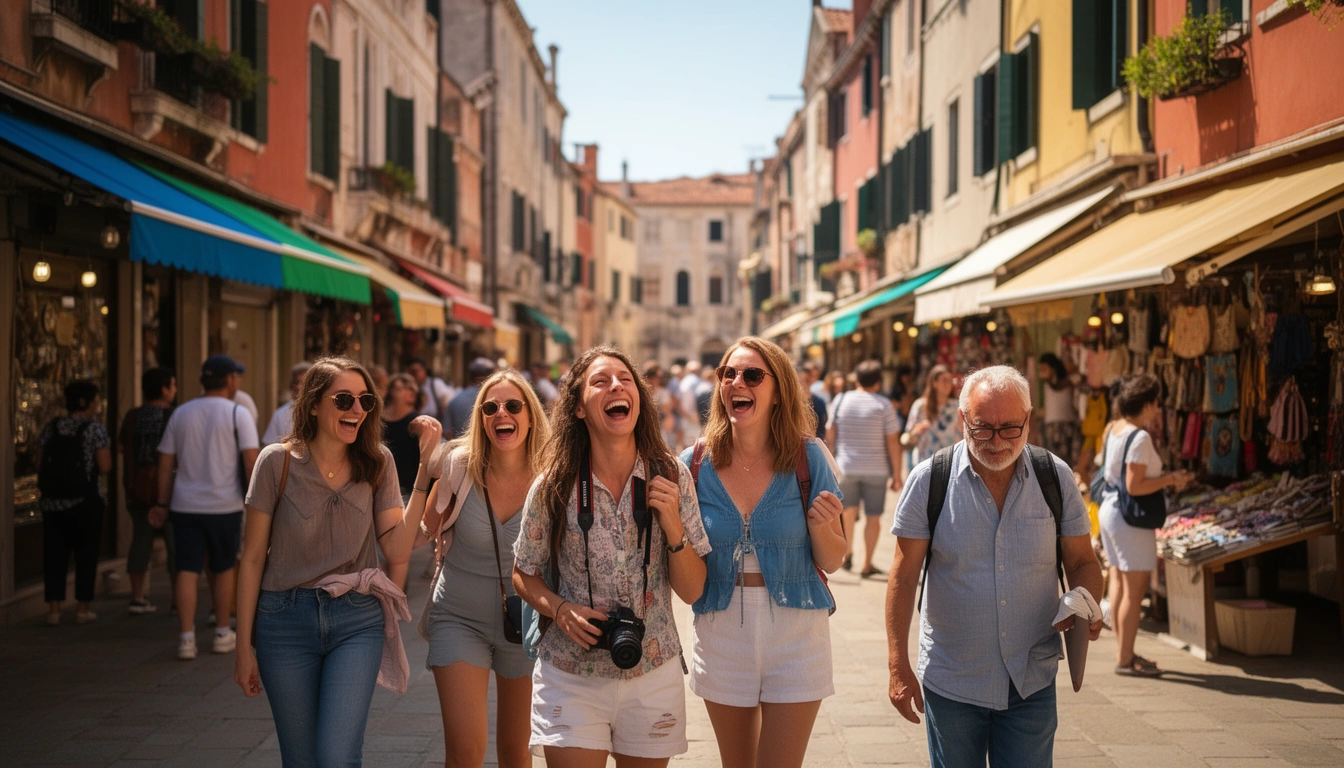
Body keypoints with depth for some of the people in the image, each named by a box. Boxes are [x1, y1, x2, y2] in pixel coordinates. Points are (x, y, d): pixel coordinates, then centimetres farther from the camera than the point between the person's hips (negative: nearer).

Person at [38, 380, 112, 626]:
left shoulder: (50, 428, 5)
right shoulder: (95, 428, -8)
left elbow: (40, 465, 5)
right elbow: (105, 467, -12)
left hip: (53, 502, 4)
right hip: (85, 502, -4)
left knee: (54, 554, 8)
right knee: (86, 553, 7)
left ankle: (54, 608, 9)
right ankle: (82, 608, 9)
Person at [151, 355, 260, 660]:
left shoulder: (180, 414, 9)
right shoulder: (238, 414, -4)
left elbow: (165, 463, 10)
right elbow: (251, 463, -13)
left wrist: (162, 504, 16)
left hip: (185, 506, 3)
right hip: (224, 506, -2)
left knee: (187, 570, 2)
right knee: (224, 568, 12)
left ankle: (186, 638, -5)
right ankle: (222, 635, 20)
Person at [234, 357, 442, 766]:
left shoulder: (377, 462, 0)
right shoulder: (278, 462, -6)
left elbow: (397, 550, -8)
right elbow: (253, 559, -1)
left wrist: (425, 468, -13)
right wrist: (245, 645, 0)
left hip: (357, 621, 1)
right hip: (286, 620, 0)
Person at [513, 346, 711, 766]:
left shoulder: (672, 476, -5)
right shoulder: (554, 486, -8)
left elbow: (692, 591, -3)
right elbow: (525, 575, 6)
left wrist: (672, 525, -18)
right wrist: (561, 610, -13)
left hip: (654, 678, 2)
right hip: (571, 679, -1)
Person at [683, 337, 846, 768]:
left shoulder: (807, 458, -7)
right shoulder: (696, 464, -3)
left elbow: (831, 562, -2)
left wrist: (820, 527, -23)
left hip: (795, 635, -2)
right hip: (721, 632, 2)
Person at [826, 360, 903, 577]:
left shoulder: (840, 400, 1)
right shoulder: (883, 405, -6)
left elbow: (830, 435, 5)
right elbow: (893, 442, -8)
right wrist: (896, 475, -3)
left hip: (846, 467, 3)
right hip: (876, 469, -3)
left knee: (849, 510, 22)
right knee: (873, 516, 5)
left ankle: (847, 554, 25)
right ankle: (867, 565, 5)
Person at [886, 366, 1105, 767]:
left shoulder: (1056, 478, -2)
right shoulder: (929, 480, -7)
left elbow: (1082, 561, 7)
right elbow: (904, 575, -4)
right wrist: (898, 665, -7)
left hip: (1031, 684, 1)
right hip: (951, 684, -1)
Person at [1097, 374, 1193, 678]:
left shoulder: (1114, 429, 6)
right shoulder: (1140, 438, -20)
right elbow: (1134, 486, -23)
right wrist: (1171, 479, -13)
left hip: (1108, 509, 10)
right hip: (1130, 518, -10)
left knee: (1119, 582, 14)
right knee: (1135, 589, -2)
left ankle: (1123, 652, 23)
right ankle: (1125, 659, 3)